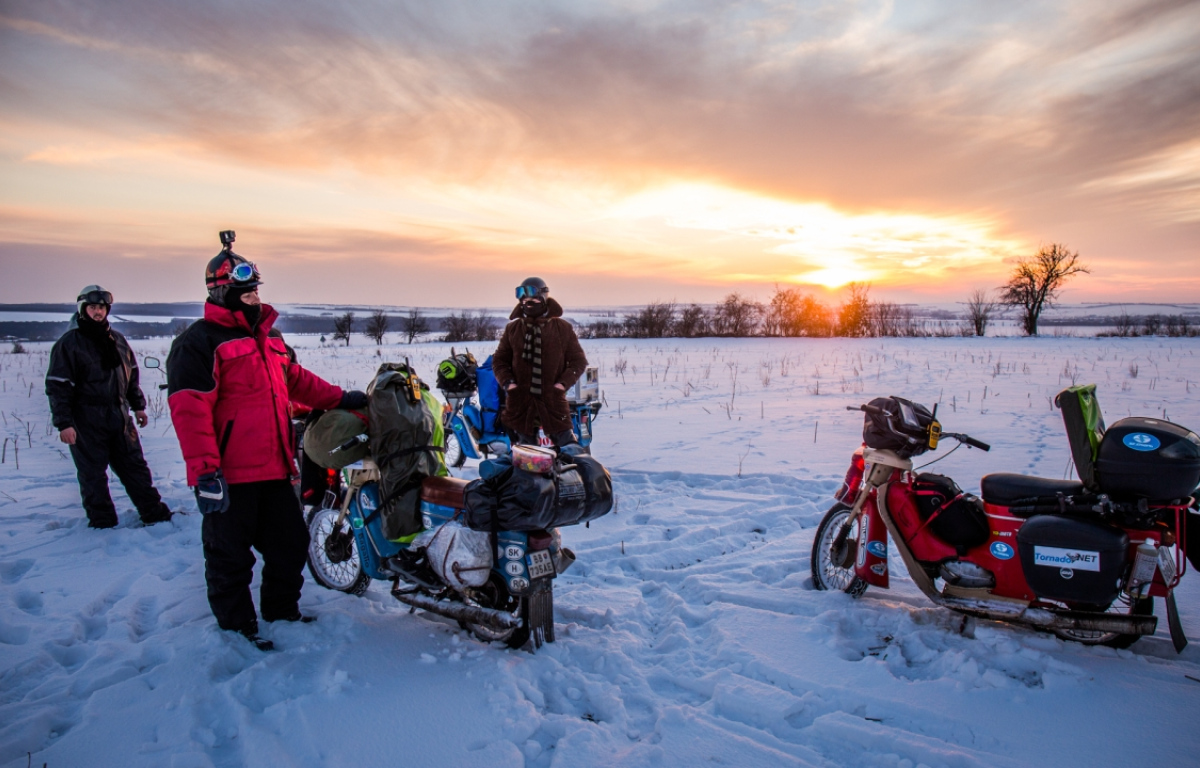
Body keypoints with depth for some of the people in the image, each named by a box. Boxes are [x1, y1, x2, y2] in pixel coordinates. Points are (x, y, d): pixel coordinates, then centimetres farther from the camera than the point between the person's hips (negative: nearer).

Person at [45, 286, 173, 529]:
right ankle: (102, 523, 15)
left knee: (135, 467, 11)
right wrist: (63, 423, -15)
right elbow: (57, 386, -10)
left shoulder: (117, 340, 10)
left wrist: (138, 406, 16)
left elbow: (131, 375, 19)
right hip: (86, 422, -5)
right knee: (93, 474, 4)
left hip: (119, 417, 5)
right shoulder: (68, 343, -7)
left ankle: (155, 513, 18)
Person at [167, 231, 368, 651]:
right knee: (230, 556, 6)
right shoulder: (199, 342, -12)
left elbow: (296, 380, 28)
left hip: (274, 469, 9)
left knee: (290, 542, 18)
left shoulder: (268, 337, 16)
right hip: (230, 476, -8)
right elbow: (190, 410, -20)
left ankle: (282, 611, 36)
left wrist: (339, 398, 22)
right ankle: (237, 626, 22)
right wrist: (204, 471, -25)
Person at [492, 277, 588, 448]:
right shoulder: (513, 328, 7)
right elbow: (499, 360, 13)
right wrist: (507, 382, -4)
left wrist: (563, 383, -8)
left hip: (553, 400, -2)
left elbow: (579, 360, 5)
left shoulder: (563, 328, 2)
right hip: (520, 400, 2)